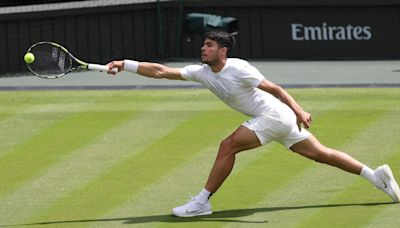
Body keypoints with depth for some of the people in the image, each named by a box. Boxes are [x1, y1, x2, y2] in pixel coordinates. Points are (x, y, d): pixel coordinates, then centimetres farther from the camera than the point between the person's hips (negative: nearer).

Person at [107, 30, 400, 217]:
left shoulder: (238, 69, -19)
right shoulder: (201, 72, 4)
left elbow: (274, 88, -18)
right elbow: (161, 71, 2)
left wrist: (298, 110, -26)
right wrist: (125, 65, -5)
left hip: (275, 115, -9)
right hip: (274, 119, 9)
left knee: (228, 146, -14)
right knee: (319, 153, 10)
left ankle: (202, 202, -8)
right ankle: (375, 175, 12)